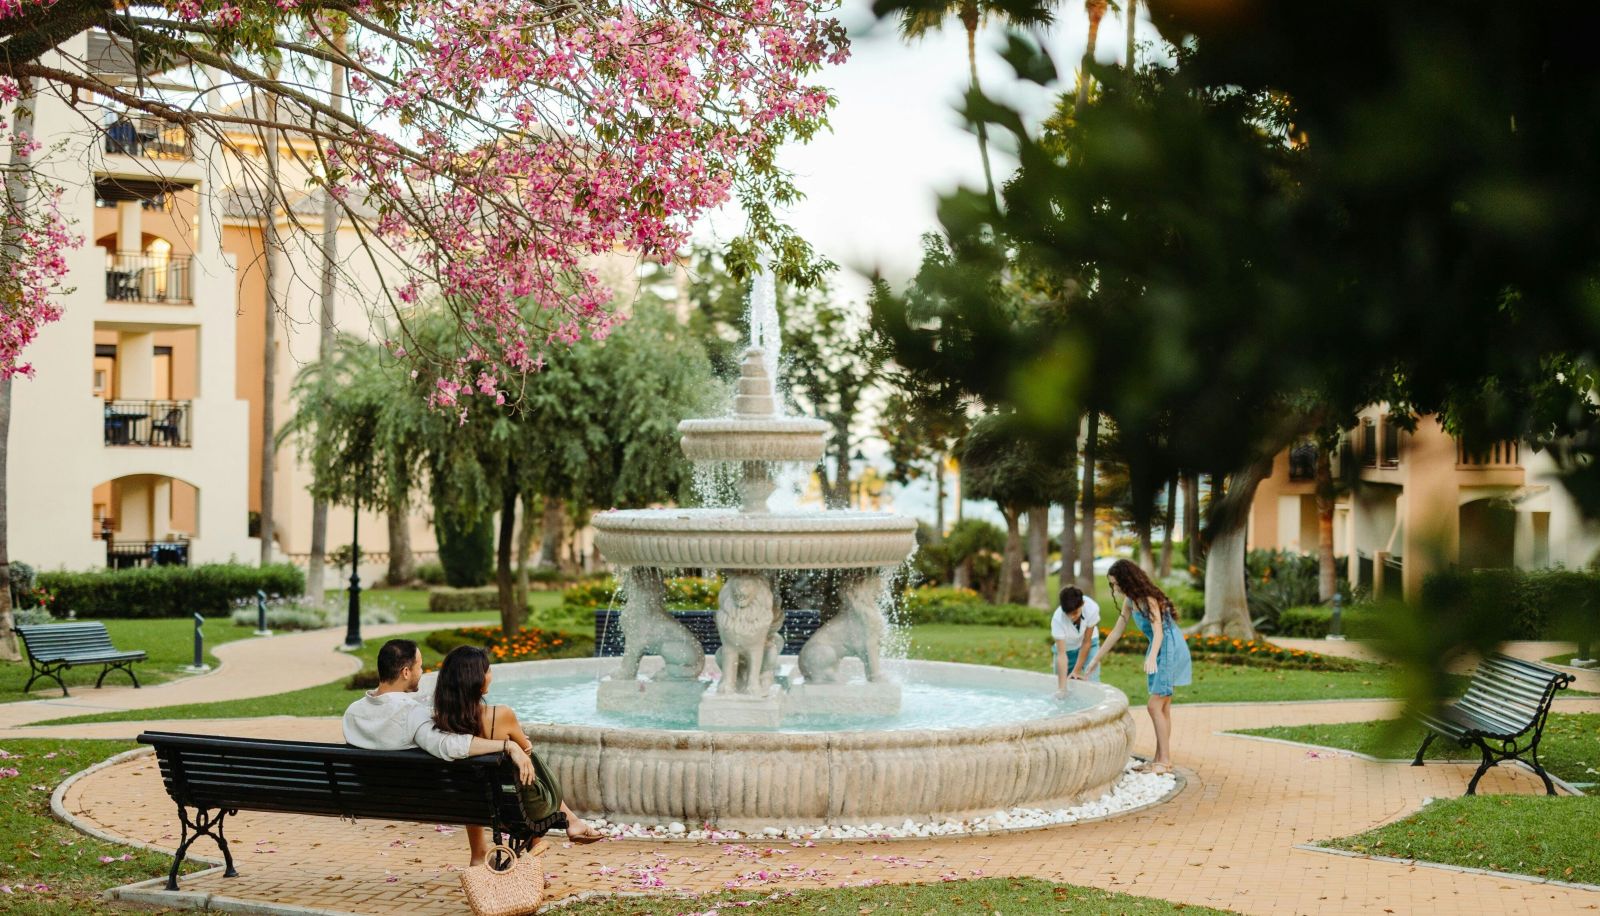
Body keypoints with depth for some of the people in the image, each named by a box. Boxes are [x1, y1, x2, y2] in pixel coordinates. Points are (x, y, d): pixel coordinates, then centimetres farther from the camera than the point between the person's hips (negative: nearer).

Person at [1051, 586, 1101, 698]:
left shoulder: (1092, 608, -34)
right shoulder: (1057, 619, -35)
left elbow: (1087, 642, -22)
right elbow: (1062, 654, -34)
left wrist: (1077, 670, -20)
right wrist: (1062, 687, -38)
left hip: (1087, 644, 0)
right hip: (1067, 647, 0)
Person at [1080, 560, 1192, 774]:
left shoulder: (1148, 598, -18)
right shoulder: (1130, 601, 7)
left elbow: (1158, 631, -26)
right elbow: (1117, 631, 14)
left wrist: (1152, 658, -42)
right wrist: (1096, 659, 17)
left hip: (1170, 647, -9)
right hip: (1158, 648, 9)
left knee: (1155, 706, -11)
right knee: (1162, 707, 9)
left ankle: (1165, 761, -9)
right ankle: (1160, 758, 12)